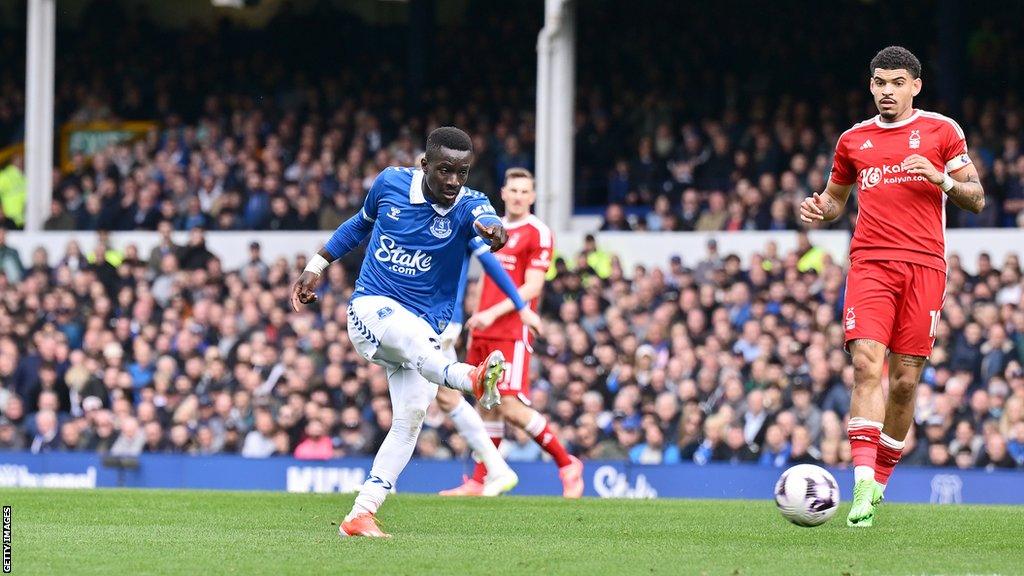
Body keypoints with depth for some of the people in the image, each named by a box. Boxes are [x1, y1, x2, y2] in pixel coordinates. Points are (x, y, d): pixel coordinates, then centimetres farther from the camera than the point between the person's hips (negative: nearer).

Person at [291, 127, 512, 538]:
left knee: (412, 415, -14)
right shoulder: (391, 183, -3)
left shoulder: (468, 206, -8)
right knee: (410, 331, -36)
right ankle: (468, 378, -67)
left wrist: (492, 229, -58)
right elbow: (362, 223, 18)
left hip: (423, 329, 2)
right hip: (370, 307, -2)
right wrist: (316, 267, 19)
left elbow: (487, 221, -34)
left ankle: (361, 514, -10)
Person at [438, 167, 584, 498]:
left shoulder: (537, 233, -6)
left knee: (511, 408, -14)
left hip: (512, 332, -7)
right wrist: (475, 319, 17)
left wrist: (493, 313, -20)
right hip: (483, 332, 7)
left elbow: (532, 287, -13)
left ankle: (567, 465, -2)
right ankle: (479, 481, 13)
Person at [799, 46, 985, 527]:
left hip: (925, 266, 0)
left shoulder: (941, 131, 9)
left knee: (906, 379, -1)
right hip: (870, 264, 0)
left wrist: (942, 180, -10)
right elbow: (836, 196, 30)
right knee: (867, 363, -18)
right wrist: (820, 209, 6)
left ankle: (880, 480, 15)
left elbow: (976, 200, 9)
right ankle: (863, 487, -26)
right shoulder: (853, 140, 16)